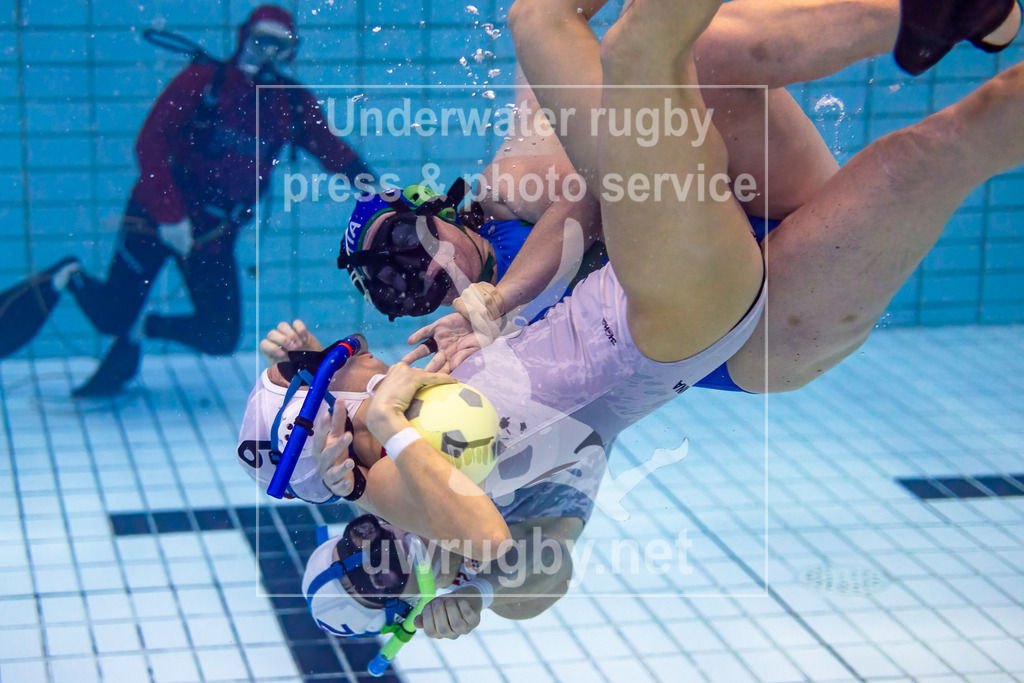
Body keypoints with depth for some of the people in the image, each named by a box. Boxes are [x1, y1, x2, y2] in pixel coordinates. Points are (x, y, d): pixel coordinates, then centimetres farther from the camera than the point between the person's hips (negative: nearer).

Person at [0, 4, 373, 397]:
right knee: (112, 316, -5)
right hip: (157, 213, -4)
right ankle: (66, 280, 27)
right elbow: (150, 142, -15)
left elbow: (335, 153, 6)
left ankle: (141, 329, 19)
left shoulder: (295, 106, 2)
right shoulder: (203, 81, -11)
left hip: (214, 232, 4)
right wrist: (170, 215, -23)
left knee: (222, 338, -5)